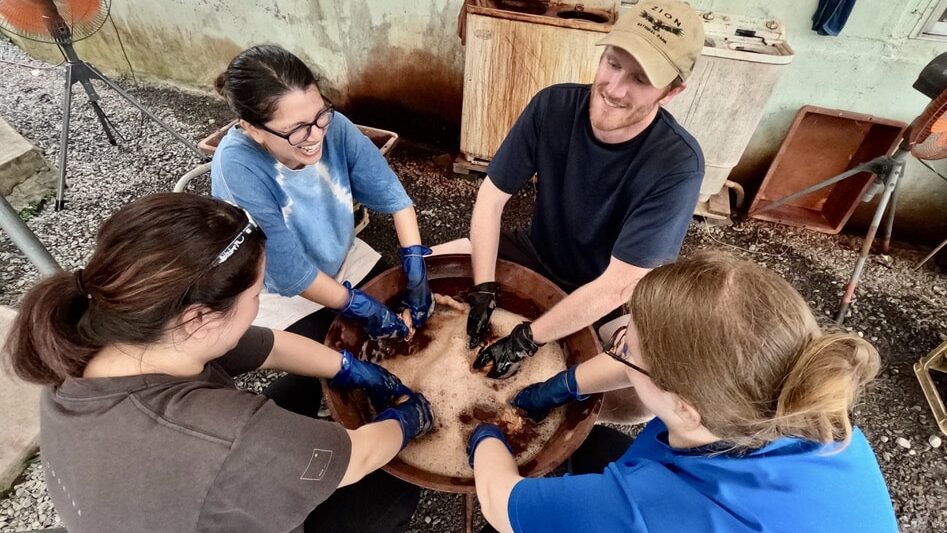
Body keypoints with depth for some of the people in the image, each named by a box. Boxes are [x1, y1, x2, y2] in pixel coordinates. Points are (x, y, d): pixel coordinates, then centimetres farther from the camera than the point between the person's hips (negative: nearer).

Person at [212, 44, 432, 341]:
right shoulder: (237, 167, -33)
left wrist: (415, 269, -20)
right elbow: (289, 271, -29)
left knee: (421, 307, 11)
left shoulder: (333, 126, -22)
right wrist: (360, 307, -21)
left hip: (347, 259, 4)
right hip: (283, 296, -3)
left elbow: (391, 195, -14)